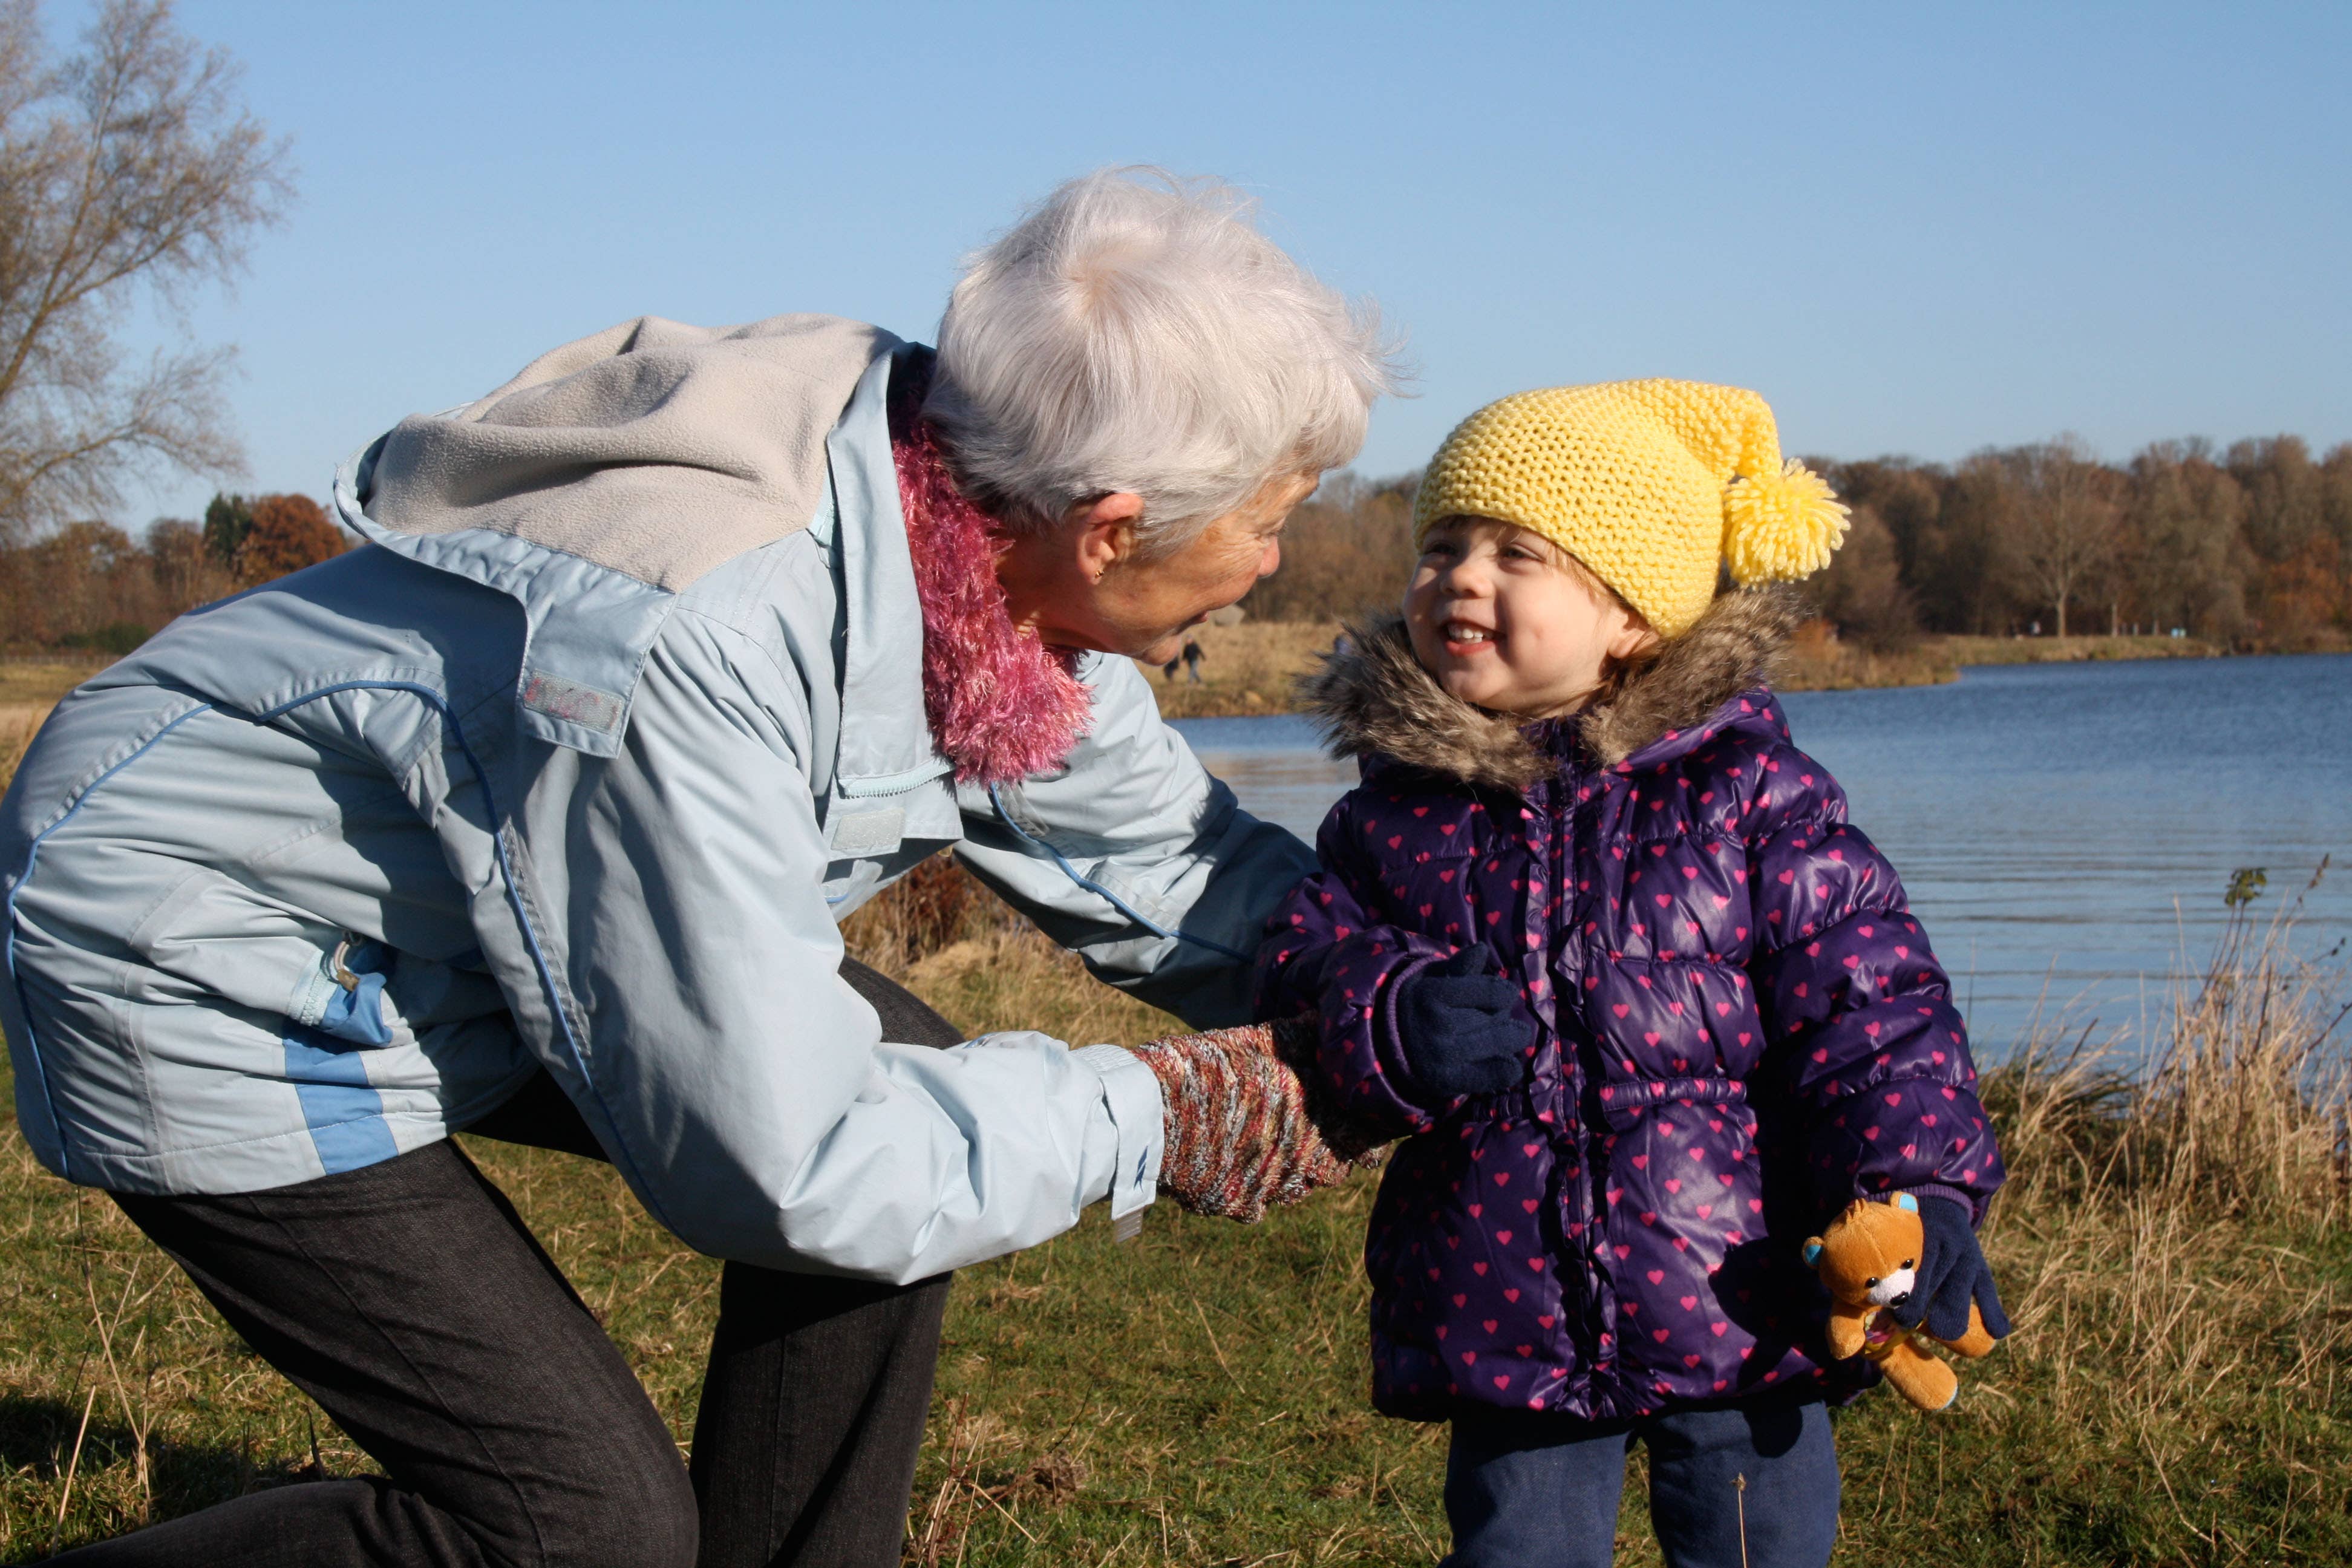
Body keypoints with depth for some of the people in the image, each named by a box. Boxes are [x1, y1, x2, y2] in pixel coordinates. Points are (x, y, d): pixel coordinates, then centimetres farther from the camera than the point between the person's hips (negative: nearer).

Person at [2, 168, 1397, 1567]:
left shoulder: (989, 558, -12)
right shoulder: (700, 646, -37)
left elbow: (1172, 868, 5)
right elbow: (778, 1164, -31)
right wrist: (1148, 1120, -21)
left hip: (470, 930, 9)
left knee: (918, 1089, 0)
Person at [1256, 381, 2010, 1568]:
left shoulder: (1745, 788, -6)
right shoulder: (1394, 818, 2)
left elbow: (1866, 999, -7)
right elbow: (1297, 975, 3)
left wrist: (1919, 1187, -18)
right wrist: (1387, 1025, -18)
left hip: (1737, 1307, -1)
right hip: (1505, 1323, 2)